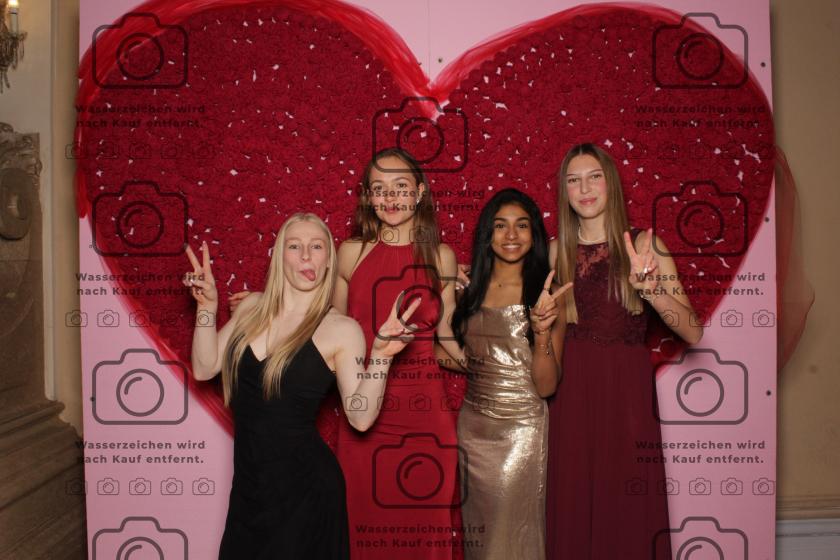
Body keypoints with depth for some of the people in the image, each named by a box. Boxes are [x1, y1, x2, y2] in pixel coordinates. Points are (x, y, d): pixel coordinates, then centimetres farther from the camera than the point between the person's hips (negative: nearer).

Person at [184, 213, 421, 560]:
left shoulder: (342, 329, -13)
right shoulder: (252, 307, 1)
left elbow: (360, 418, -16)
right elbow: (204, 369, 2)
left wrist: (380, 356, -28)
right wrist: (207, 306, -7)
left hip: (303, 486, -5)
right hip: (248, 481, 5)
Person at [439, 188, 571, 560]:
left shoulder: (546, 294, -8)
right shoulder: (468, 288, 1)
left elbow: (546, 386, -13)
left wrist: (542, 330, -26)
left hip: (522, 428, -4)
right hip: (472, 425, 4)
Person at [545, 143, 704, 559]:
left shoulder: (643, 244, -2)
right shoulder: (557, 250, 4)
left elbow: (695, 333, -9)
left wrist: (648, 287, -24)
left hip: (627, 391, -2)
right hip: (571, 393, 2)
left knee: (628, 512, 6)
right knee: (573, 510, 9)